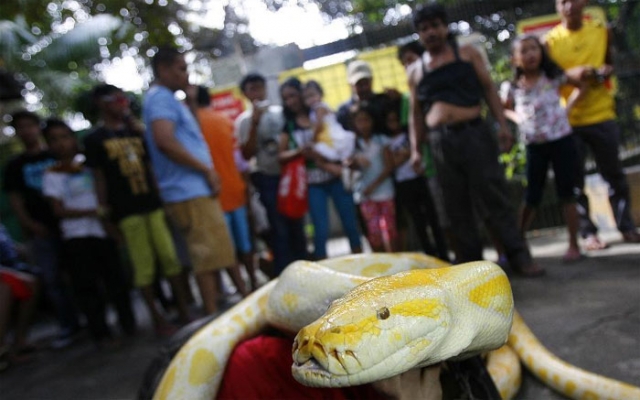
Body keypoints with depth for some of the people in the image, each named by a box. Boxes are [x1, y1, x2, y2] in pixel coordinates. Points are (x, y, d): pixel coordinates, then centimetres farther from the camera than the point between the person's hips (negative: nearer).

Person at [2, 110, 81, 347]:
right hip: (42, 230, 2)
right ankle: (68, 326, 10)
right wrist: (29, 223, -7)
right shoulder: (15, 166, 13)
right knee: (52, 279, 1)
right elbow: (15, 198, 8)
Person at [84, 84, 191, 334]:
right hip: (127, 212, -4)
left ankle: (183, 311, 13)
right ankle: (157, 318, 10)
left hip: (154, 204, 4)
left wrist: (140, 127, 5)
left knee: (170, 258, 3)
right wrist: (106, 216, -5)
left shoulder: (136, 131, 16)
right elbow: (99, 179, 0)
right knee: (143, 267, -1)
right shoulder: (95, 139, 4)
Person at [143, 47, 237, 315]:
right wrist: (206, 169, -17)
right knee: (208, 255, -9)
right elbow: (165, 141, -24)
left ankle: (213, 311, 23)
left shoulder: (167, 99, 23)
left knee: (210, 255, 15)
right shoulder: (161, 97, -8)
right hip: (189, 192, -10)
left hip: (196, 190, 10)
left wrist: (191, 104, 18)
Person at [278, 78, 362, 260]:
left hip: (336, 178, 1)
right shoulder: (288, 125, 6)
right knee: (321, 231, -3)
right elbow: (281, 155, 2)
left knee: (351, 226, 4)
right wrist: (299, 151, -16)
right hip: (313, 183, 0)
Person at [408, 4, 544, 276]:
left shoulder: (467, 54, 9)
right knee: (456, 206, 6)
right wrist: (415, 149, 7)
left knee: (493, 197, -3)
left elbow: (488, 89, 7)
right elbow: (416, 114, 15)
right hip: (441, 142, 2)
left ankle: (519, 256, 5)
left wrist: (502, 125, -3)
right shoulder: (416, 71, 13)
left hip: (474, 134, -2)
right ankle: (469, 260, 16)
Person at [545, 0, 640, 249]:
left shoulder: (602, 32, 5)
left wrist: (605, 72, -5)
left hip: (602, 116, 2)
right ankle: (588, 233, 12)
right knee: (576, 180, 3)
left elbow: (609, 63, 17)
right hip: (567, 121, -2)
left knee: (614, 175, 8)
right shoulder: (550, 41, -4)